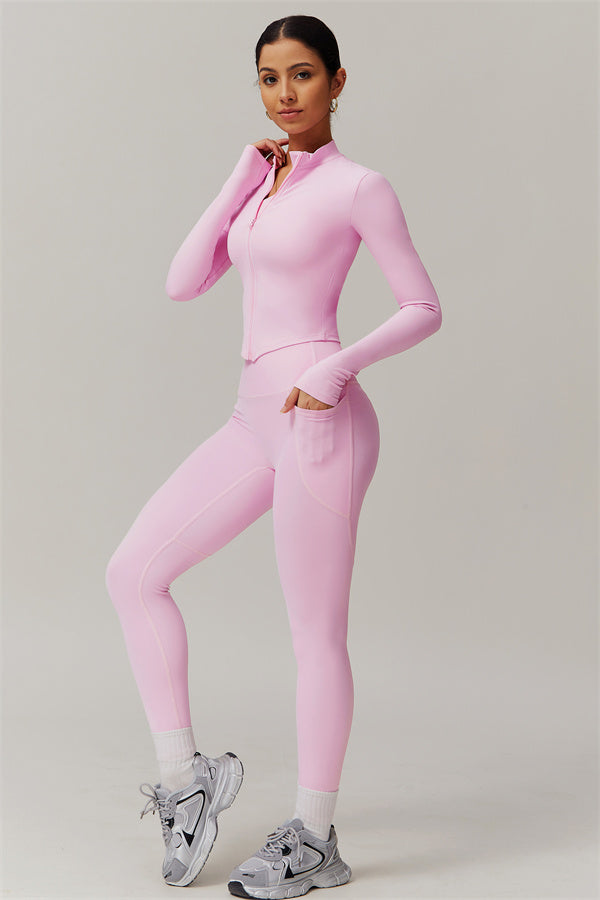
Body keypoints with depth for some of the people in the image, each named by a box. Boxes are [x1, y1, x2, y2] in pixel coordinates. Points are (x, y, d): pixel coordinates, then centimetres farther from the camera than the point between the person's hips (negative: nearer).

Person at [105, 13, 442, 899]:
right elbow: (184, 283, 8)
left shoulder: (358, 186, -4)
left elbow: (424, 307, -3)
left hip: (319, 419, -8)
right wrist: (239, 183, 3)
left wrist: (340, 366, -17)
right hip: (256, 417, 8)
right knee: (133, 573, 4)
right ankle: (185, 773, 15)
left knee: (317, 633, 1)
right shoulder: (264, 181, 16)